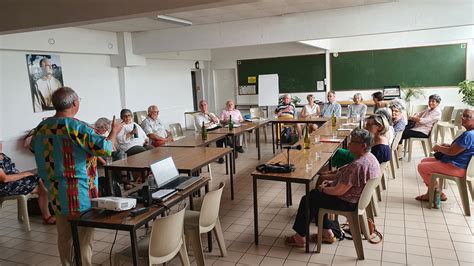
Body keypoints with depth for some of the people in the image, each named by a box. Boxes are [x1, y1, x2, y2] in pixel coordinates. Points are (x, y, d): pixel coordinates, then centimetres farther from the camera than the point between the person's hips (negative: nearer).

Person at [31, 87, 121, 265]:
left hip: (56, 194, 7)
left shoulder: (42, 127, 2)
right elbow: (105, 149, -25)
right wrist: (114, 131, -9)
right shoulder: (76, 127, -20)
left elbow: (34, 147, 21)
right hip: (80, 194, -7)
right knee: (84, 237, 6)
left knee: (64, 236, 19)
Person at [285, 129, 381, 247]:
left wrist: (323, 189, -9)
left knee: (308, 200, 0)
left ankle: (300, 237, 14)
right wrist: (333, 181, 9)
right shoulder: (370, 157, 1)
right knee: (315, 194, 19)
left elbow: (339, 191, -27)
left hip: (348, 202, -10)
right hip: (356, 196, 10)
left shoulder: (358, 165, -31)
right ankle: (328, 232, 20)